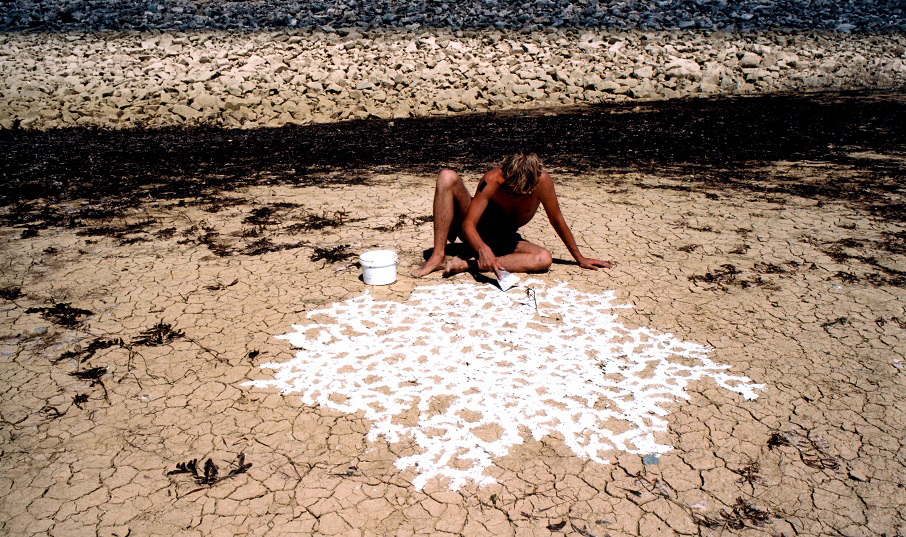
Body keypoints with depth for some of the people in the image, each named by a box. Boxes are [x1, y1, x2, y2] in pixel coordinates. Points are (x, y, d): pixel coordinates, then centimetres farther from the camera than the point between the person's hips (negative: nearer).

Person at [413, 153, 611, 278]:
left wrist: (579, 258, -3)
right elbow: (468, 224, -30)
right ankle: (438, 256, -28)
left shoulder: (542, 180, -24)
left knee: (544, 259, -28)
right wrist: (482, 249, -50)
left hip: (504, 239, 3)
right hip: (477, 234, -2)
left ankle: (466, 265, -32)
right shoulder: (492, 180, -29)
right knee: (447, 177, -26)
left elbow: (557, 220, -10)